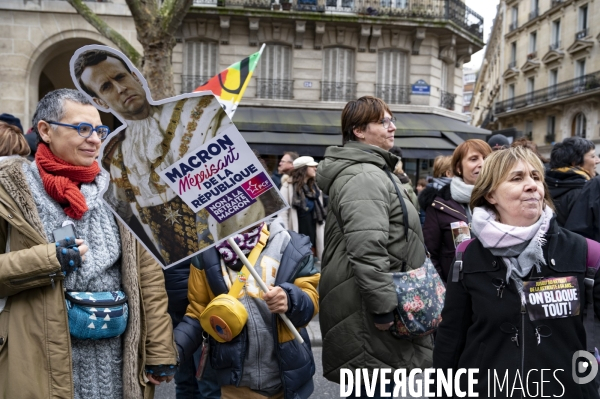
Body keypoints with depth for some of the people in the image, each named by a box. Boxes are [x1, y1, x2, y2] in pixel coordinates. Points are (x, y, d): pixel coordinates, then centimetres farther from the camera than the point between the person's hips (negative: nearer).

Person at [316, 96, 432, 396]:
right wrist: (385, 307, -25)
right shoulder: (364, 178, -19)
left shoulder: (371, 172, 17)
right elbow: (367, 249, -29)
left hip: (366, 305, 11)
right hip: (366, 314, -11)